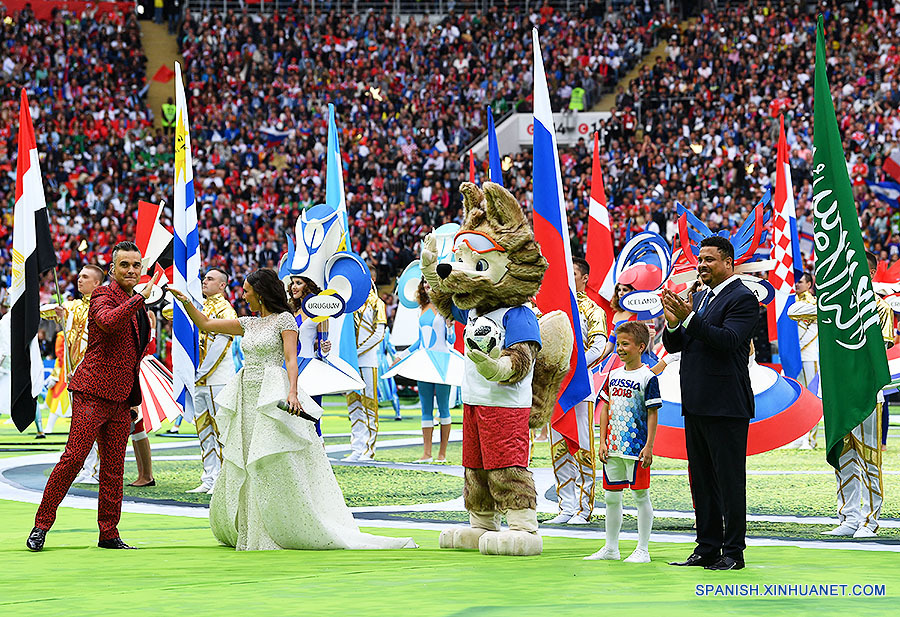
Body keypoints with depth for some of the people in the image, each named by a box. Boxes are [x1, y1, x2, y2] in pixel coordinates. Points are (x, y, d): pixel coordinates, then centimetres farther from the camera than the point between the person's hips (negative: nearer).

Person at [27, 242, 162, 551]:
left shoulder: (135, 304, 19)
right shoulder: (103, 296, -5)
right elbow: (107, 321, -31)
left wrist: (134, 399, 23)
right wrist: (140, 298, -27)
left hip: (122, 398, 8)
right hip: (93, 393, -7)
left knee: (114, 467, 7)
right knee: (73, 458, -11)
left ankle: (108, 533, 12)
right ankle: (41, 525, -3)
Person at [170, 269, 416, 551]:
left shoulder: (284, 319, -3)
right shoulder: (248, 324, 16)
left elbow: (291, 359, -13)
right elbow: (205, 324, 23)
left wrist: (292, 392, -26)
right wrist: (185, 301, 16)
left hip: (271, 400, -8)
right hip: (247, 400, 8)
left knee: (276, 469, -10)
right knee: (241, 470, 7)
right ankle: (250, 533, 16)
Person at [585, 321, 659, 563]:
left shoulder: (648, 377, -6)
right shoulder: (614, 375, 11)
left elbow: (652, 414, -7)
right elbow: (606, 409, 15)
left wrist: (649, 447, -12)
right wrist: (603, 441, 7)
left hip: (637, 447, -6)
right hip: (613, 447, 6)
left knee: (641, 495, 0)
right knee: (612, 497, 10)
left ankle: (643, 550, 5)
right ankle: (610, 548, 19)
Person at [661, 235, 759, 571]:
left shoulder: (742, 298, -8)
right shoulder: (698, 297, 17)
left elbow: (729, 341, -22)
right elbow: (674, 346, 16)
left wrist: (690, 317, -26)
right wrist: (674, 323, -6)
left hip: (725, 405, -9)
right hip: (696, 404, 9)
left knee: (729, 480, -4)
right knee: (701, 480, 12)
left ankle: (733, 553, 0)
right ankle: (707, 548, 19)